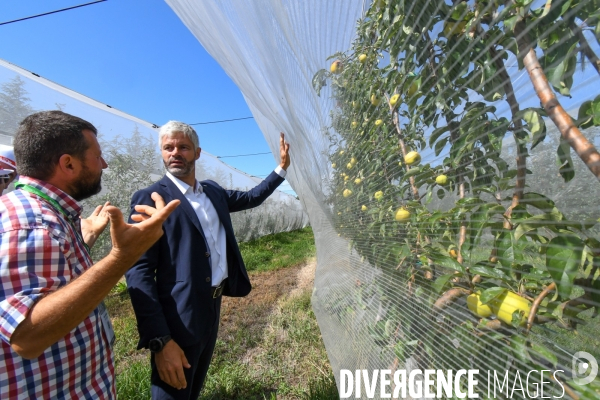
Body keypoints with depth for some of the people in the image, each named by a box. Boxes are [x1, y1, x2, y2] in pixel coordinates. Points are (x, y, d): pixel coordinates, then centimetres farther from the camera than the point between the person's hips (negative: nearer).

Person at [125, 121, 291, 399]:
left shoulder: (213, 192, 7)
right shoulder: (150, 198, -13)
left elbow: (252, 198, 19)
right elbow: (138, 272, -18)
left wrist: (282, 167, 16)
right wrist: (160, 340, -23)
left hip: (213, 308, 7)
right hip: (179, 319, -6)